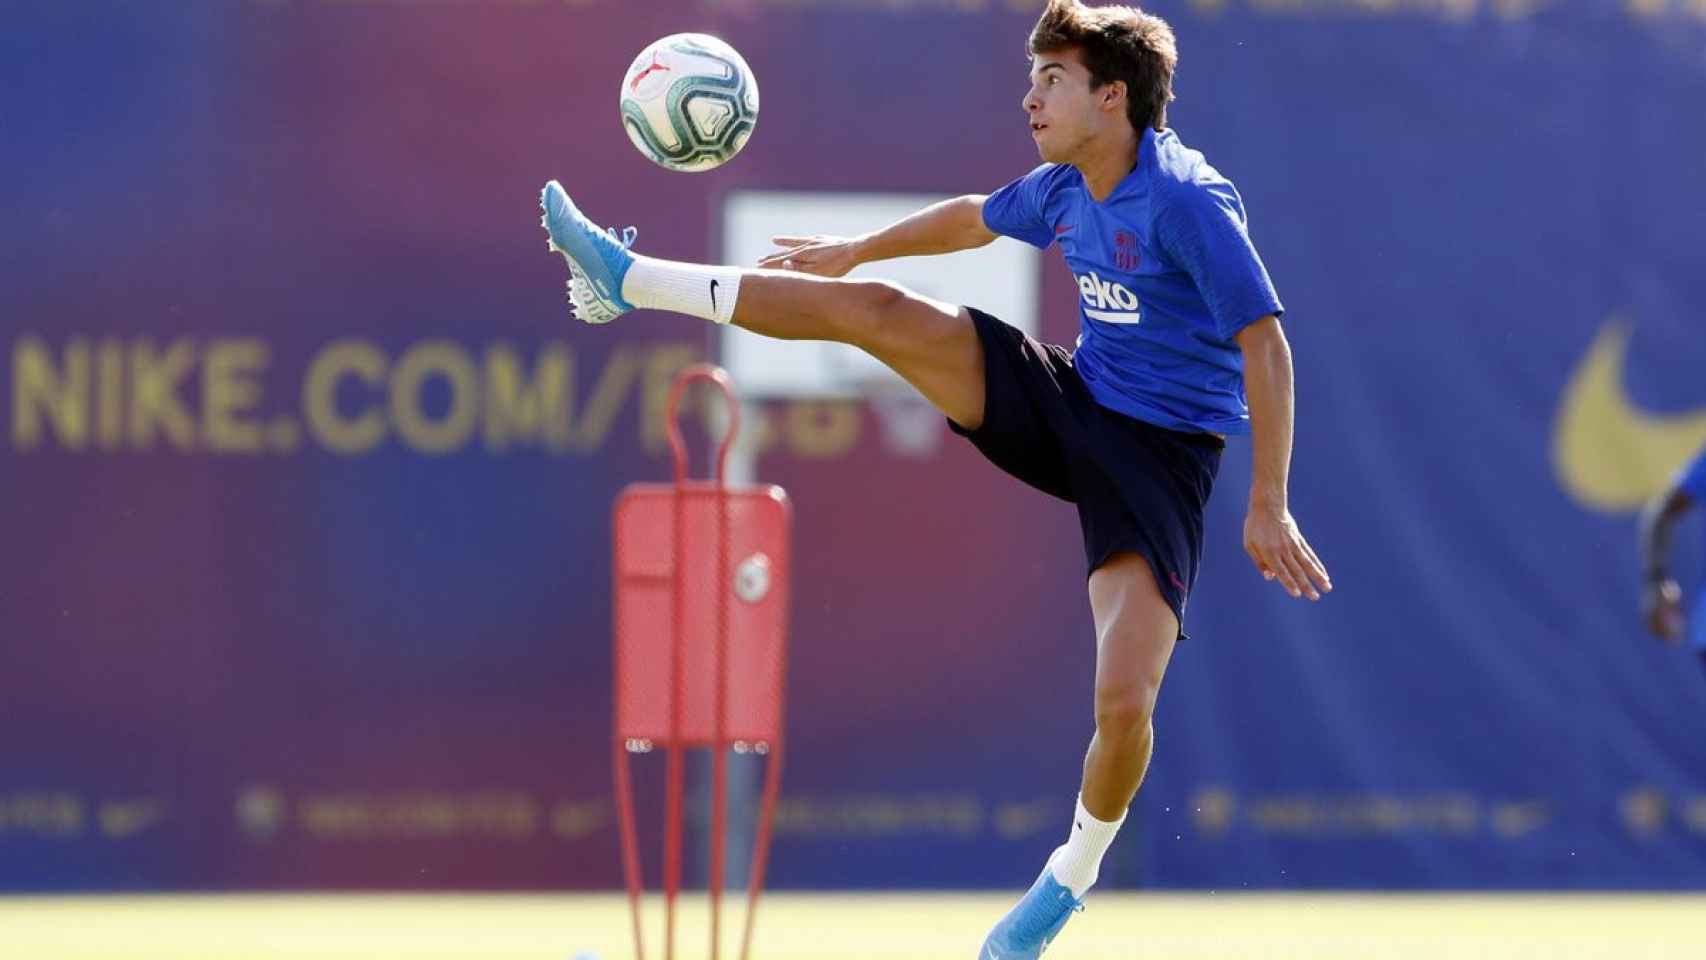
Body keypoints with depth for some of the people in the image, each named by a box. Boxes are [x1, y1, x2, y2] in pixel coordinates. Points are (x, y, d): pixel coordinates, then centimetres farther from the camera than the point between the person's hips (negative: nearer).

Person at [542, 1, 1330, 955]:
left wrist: (1268, 510, -23)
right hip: (1071, 404, 7)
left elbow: (1265, 344, -23)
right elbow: (972, 218, 25)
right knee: (879, 311, -5)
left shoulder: (1189, 200, -22)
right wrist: (857, 249, 37)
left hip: (1159, 456, -7)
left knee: (1124, 701, -20)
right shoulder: (1063, 190, 3)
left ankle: (1076, 872, 9)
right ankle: (629, 278, 1)